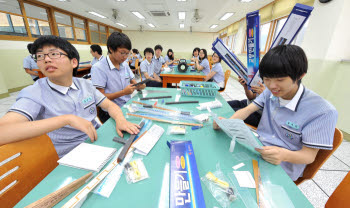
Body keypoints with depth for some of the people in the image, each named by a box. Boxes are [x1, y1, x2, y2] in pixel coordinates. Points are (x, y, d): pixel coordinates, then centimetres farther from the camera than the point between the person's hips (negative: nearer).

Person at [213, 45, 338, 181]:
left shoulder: (323, 112, -18)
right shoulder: (270, 92, 0)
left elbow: (309, 155, -15)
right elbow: (247, 110, -6)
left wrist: (285, 155, -38)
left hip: (281, 169, -5)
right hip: (256, 149, 6)